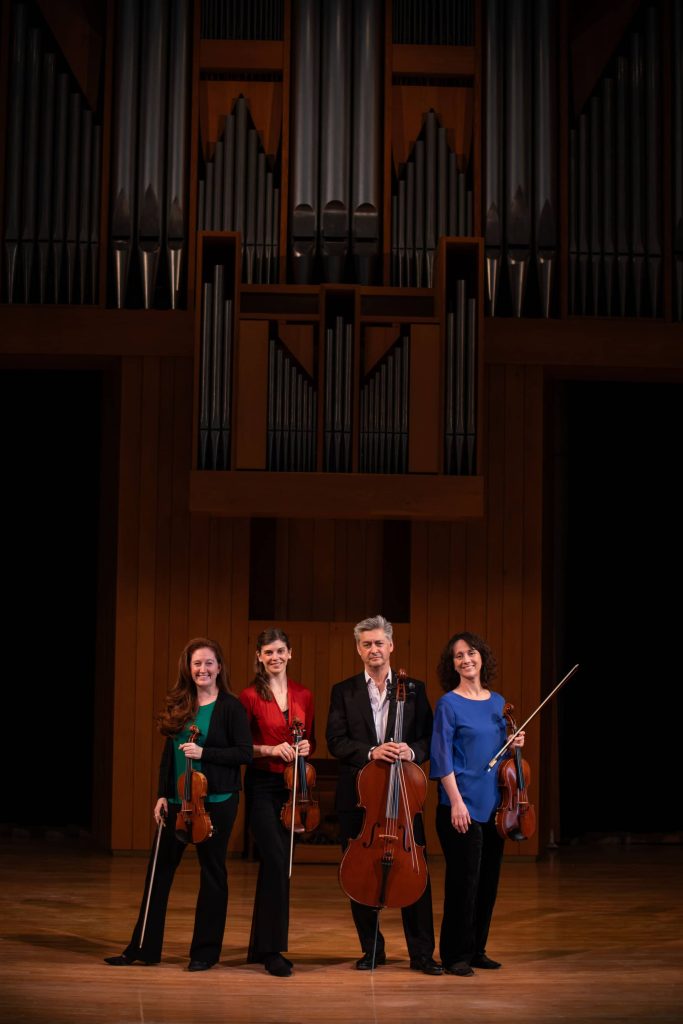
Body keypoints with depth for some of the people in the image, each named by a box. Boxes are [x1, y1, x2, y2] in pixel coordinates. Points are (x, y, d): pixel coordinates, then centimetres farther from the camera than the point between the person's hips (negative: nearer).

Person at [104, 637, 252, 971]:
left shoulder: (230, 707, -6)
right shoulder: (178, 705, 8)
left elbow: (245, 753, -11)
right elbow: (169, 754, 12)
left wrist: (203, 752, -19)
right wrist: (162, 794, 6)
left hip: (215, 801, -5)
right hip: (177, 801, 5)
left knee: (212, 872, 4)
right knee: (160, 869, 6)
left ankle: (205, 950, 13)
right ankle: (144, 947, 14)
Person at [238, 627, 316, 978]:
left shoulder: (303, 696, 8)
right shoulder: (250, 696, -4)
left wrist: (305, 747, -5)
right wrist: (270, 749, -16)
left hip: (292, 786, 5)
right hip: (262, 785, -4)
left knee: (274, 865, 10)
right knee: (277, 863, -14)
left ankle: (261, 946, 20)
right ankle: (272, 949, -9)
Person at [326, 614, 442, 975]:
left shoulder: (413, 690, 7)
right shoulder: (343, 691, 6)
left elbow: (429, 739, 4)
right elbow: (336, 741, -4)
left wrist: (412, 751, -18)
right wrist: (371, 752, -20)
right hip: (357, 794, 0)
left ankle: (421, 952, 6)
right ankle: (372, 949, 19)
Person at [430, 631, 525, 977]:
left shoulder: (497, 703, 11)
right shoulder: (448, 704, -6)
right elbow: (442, 758, -10)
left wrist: (514, 745, -1)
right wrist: (456, 801, -16)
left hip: (493, 804, 6)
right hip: (462, 805, -6)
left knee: (489, 878, 9)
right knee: (463, 879, -5)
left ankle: (477, 949, 21)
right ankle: (456, 955, 5)